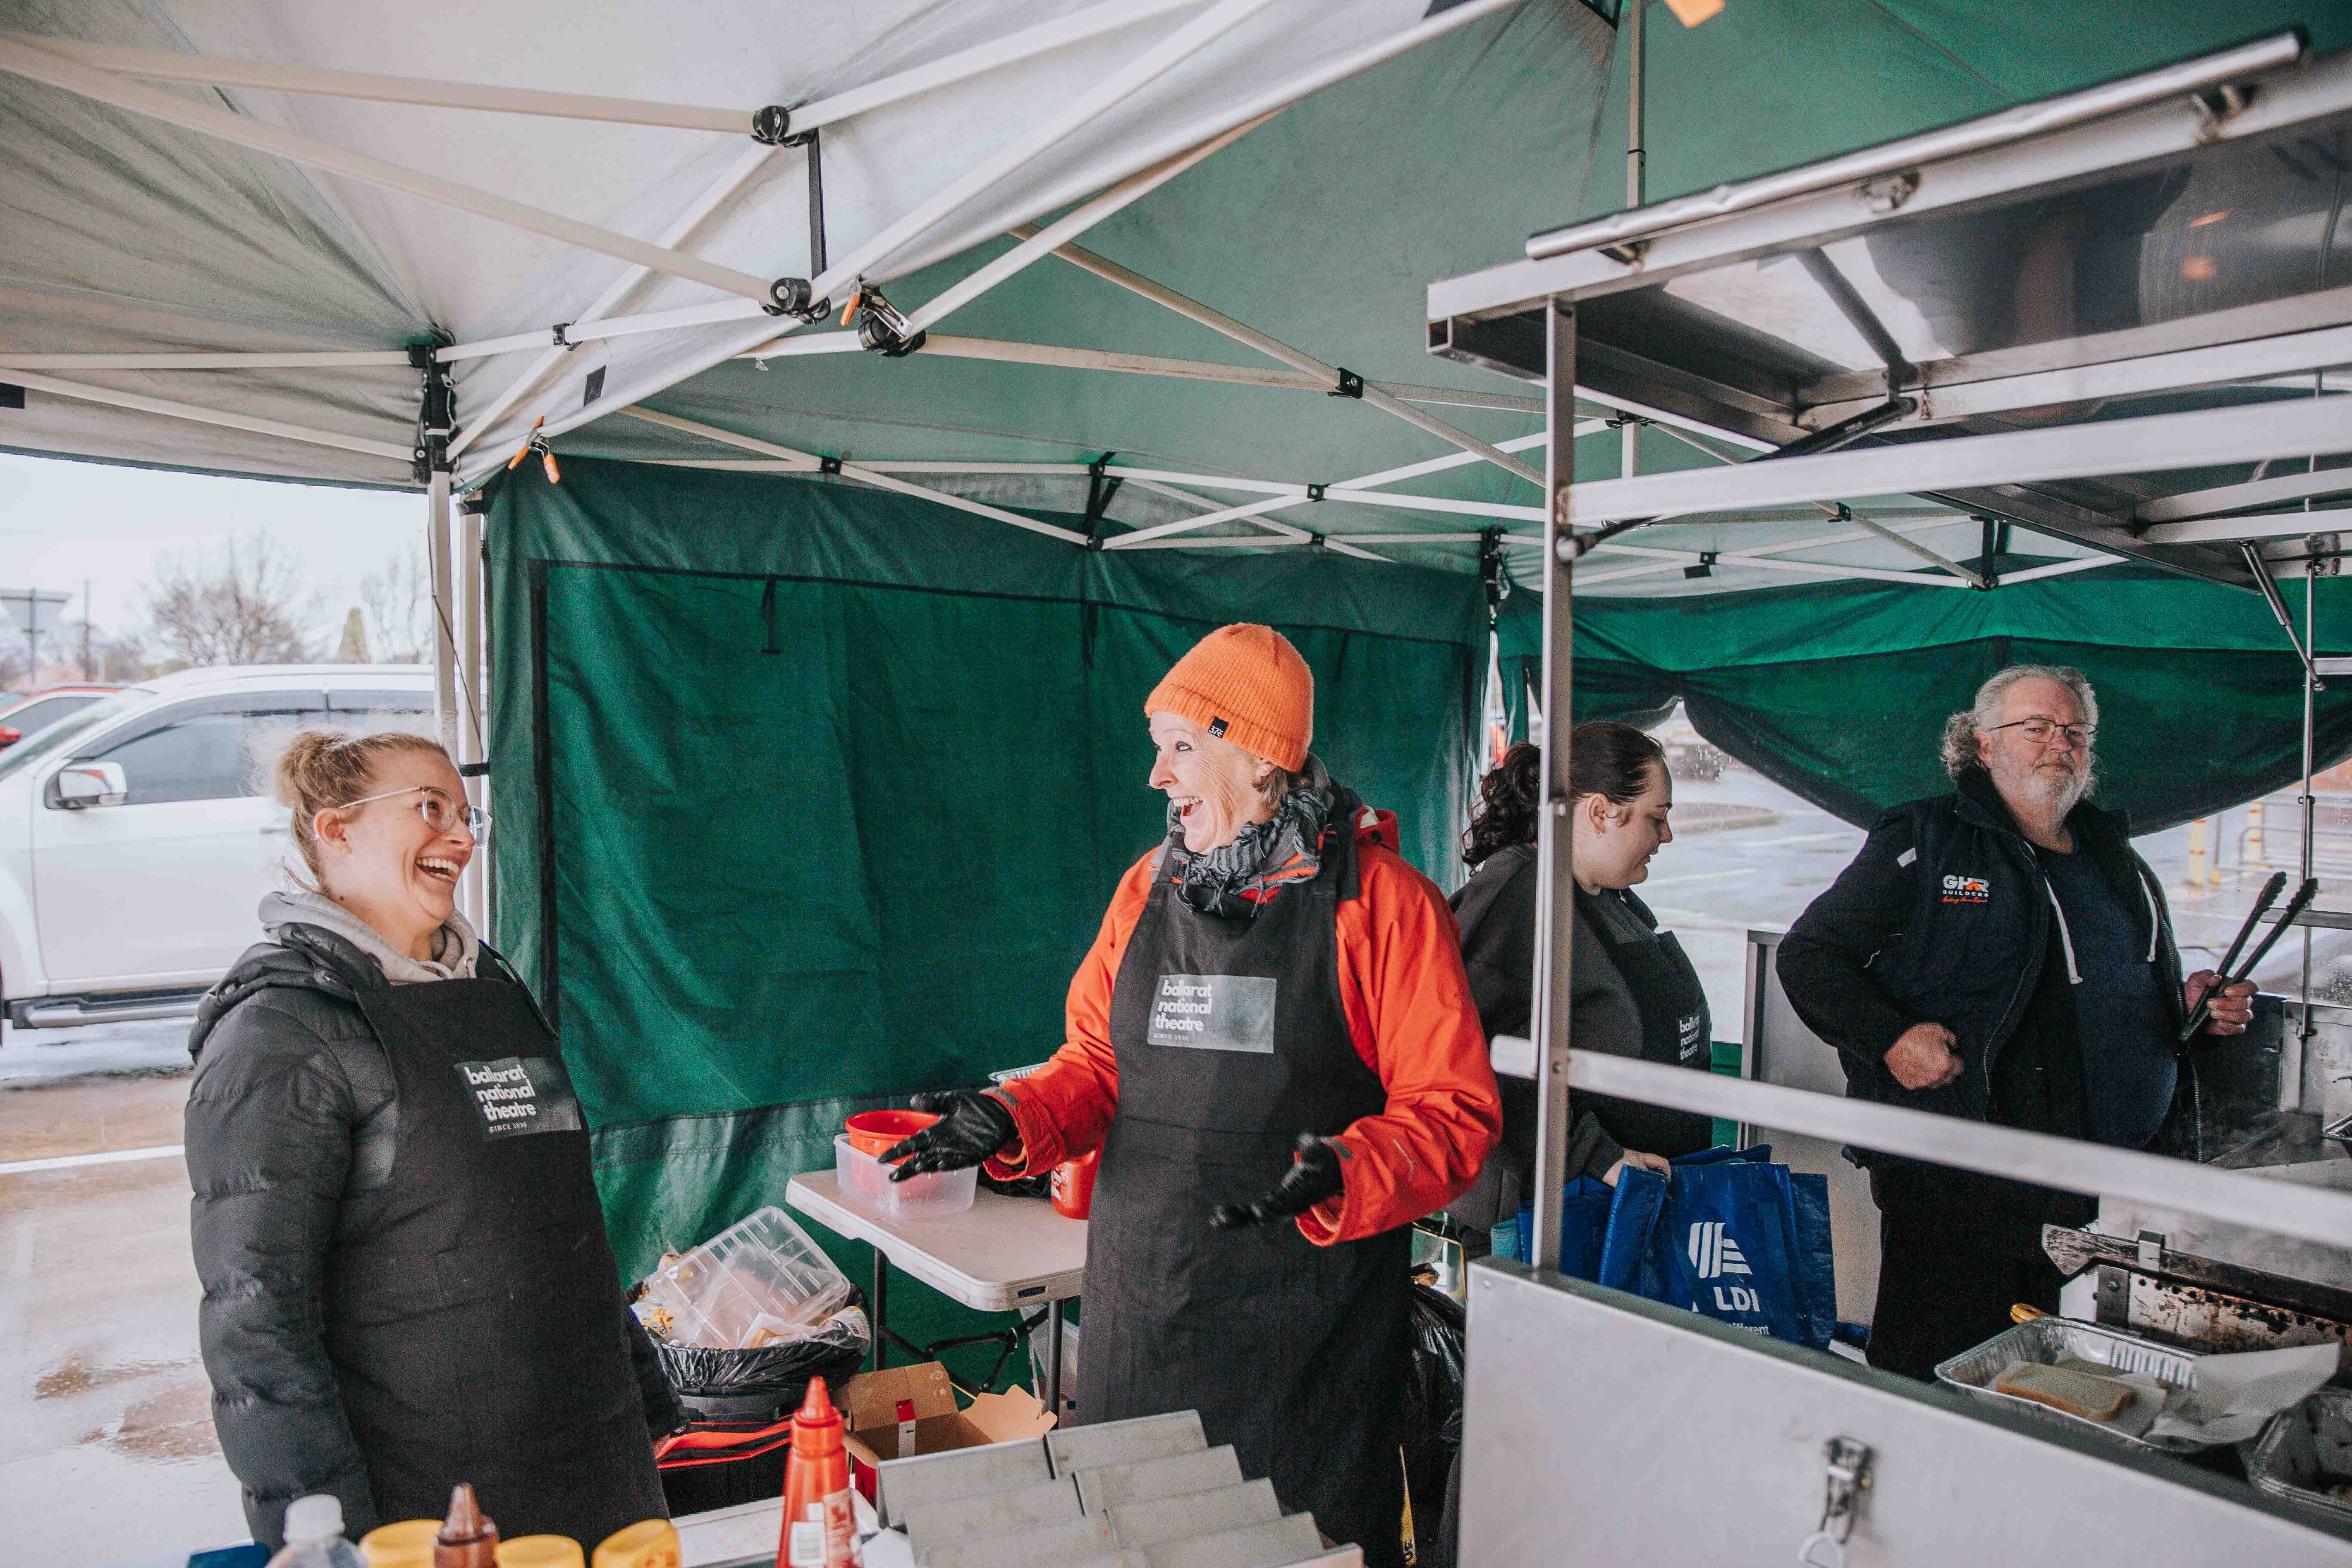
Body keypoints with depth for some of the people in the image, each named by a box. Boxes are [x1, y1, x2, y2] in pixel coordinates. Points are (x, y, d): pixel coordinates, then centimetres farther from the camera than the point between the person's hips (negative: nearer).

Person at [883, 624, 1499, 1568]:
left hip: (1305, 1323, -4)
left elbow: (1453, 1109, -11)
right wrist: (1014, 1120, -5)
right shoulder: (1148, 888, 8)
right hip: (1140, 1310, 5)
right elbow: (1096, 1063, 13)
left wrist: (1341, 1178, -27)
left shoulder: (1379, 898, -9)